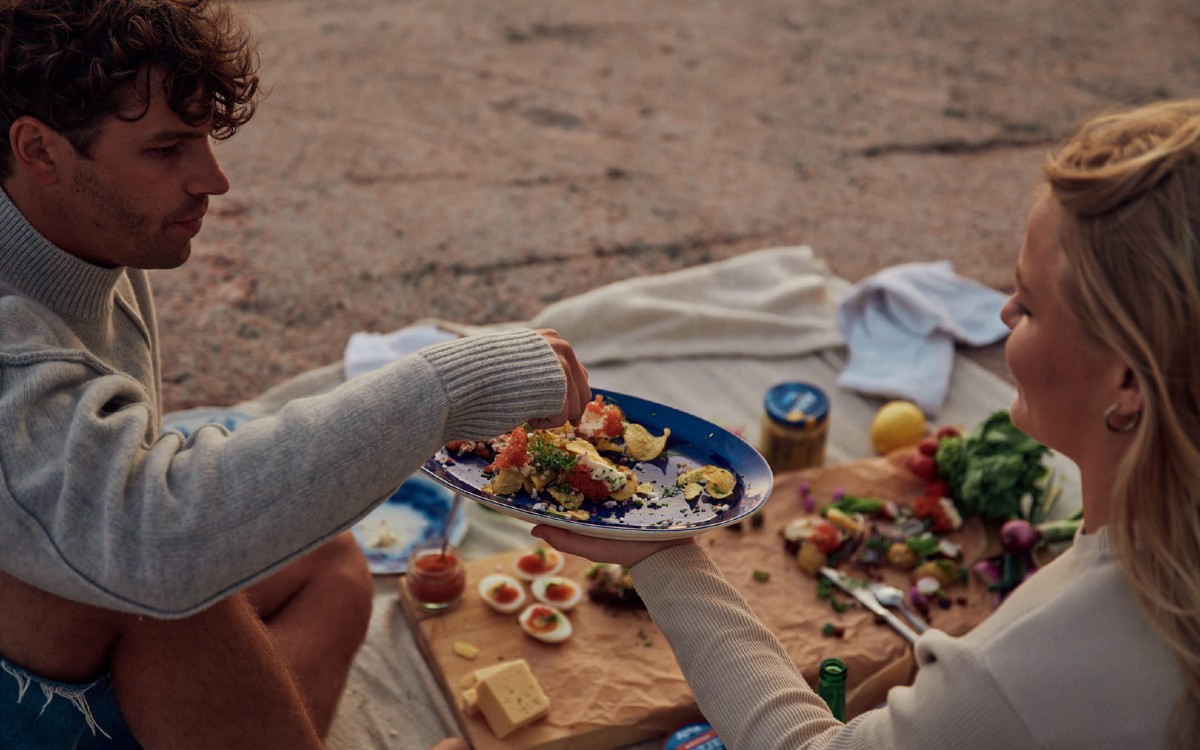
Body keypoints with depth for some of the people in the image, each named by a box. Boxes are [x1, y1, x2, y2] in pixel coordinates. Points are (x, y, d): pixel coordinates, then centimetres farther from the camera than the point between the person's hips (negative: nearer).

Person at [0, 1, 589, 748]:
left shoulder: (107, 249, -3)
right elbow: (156, 534, -49)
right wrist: (452, 387, -45)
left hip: (87, 640, 9)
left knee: (328, 565, 13)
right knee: (162, 567, -33)